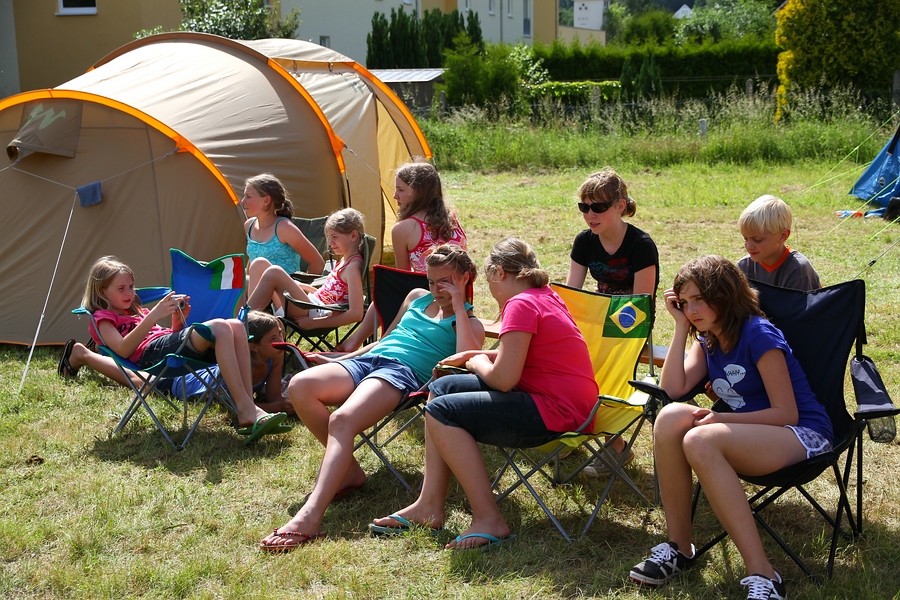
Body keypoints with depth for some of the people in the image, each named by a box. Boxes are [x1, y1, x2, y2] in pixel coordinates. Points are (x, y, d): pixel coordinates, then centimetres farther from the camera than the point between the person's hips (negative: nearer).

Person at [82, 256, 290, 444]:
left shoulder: (137, 312, 37)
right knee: (218, 327, -29)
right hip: (151, 353, -8)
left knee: (236, 326, -17)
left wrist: (177, 320, 9)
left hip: (171, 346, 8)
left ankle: (247, 411, -28)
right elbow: (123, 349, -9)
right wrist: (153, 316, -15)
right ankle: (247, 410, -36)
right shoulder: (102, 318, 13)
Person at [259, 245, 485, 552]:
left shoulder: (470, 322, 12)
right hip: (368, 359, 7)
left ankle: (309, 517, -49)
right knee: (300, 386, -24)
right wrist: (343, 358, 27)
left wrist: (459, 306, -5)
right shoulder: (417, 298, 31)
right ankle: (347, 469, -9)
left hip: (405, 371, -7)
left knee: (342, 419, -36)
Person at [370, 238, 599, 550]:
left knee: (441, 411, -12)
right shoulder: (545, 295, 14)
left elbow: (503, 379, -21)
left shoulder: (521, 305, -17)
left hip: (555, 412, -11)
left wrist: (477, 363, -1)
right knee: (442, 387, 12)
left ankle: (488, 520, -13)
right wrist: (477, 356, 19)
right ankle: (429, 505, 9)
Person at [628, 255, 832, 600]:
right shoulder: (708, 339, 10)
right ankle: (678, 546, -15)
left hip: (802, 435, -7)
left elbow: (786, 413, -16)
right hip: (747, 432, 7)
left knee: (699, 441, -35)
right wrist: (680, 326, -4)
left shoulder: (759, 335, -14)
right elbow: (673, 389, -3)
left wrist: (720, 418, -22)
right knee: (670, 417, -22)